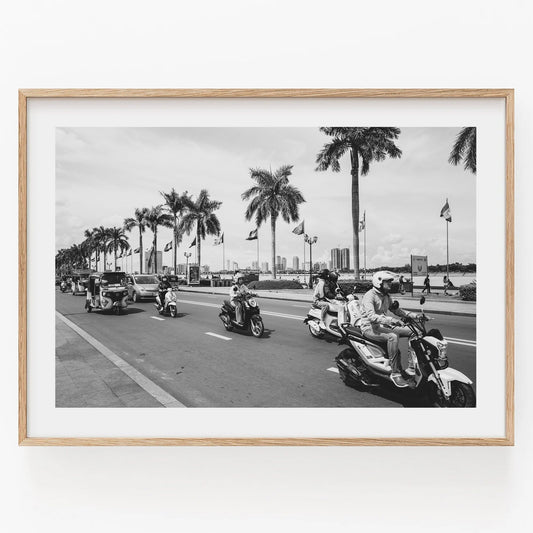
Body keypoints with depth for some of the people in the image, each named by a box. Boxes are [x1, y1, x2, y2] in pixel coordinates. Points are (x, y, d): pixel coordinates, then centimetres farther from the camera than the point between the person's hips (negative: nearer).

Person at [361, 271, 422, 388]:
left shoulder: (386, 297, 14)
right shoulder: (369, 296, -16)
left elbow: (396, 310, 18)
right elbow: (371, 316, -29)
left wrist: (414, 315, 4)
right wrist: (390, 320, -41)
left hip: (383, 326, 9)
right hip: (370, 327, -9)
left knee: (412, 331, -3)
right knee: (393, 336, -34)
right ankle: (395, 373, -27)